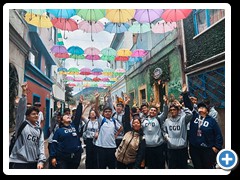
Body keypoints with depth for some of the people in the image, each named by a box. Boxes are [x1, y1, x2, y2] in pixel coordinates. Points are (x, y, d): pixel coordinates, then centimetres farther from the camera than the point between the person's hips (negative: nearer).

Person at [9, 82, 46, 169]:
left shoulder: (39, 130, 12)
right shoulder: (22, 124, 0)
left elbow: (41, 145, 6)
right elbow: (21, 109, -13)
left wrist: (41, 160, -6)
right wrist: (24, 93, -21)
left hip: (33, 162, 5)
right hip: (18, 162, -4)